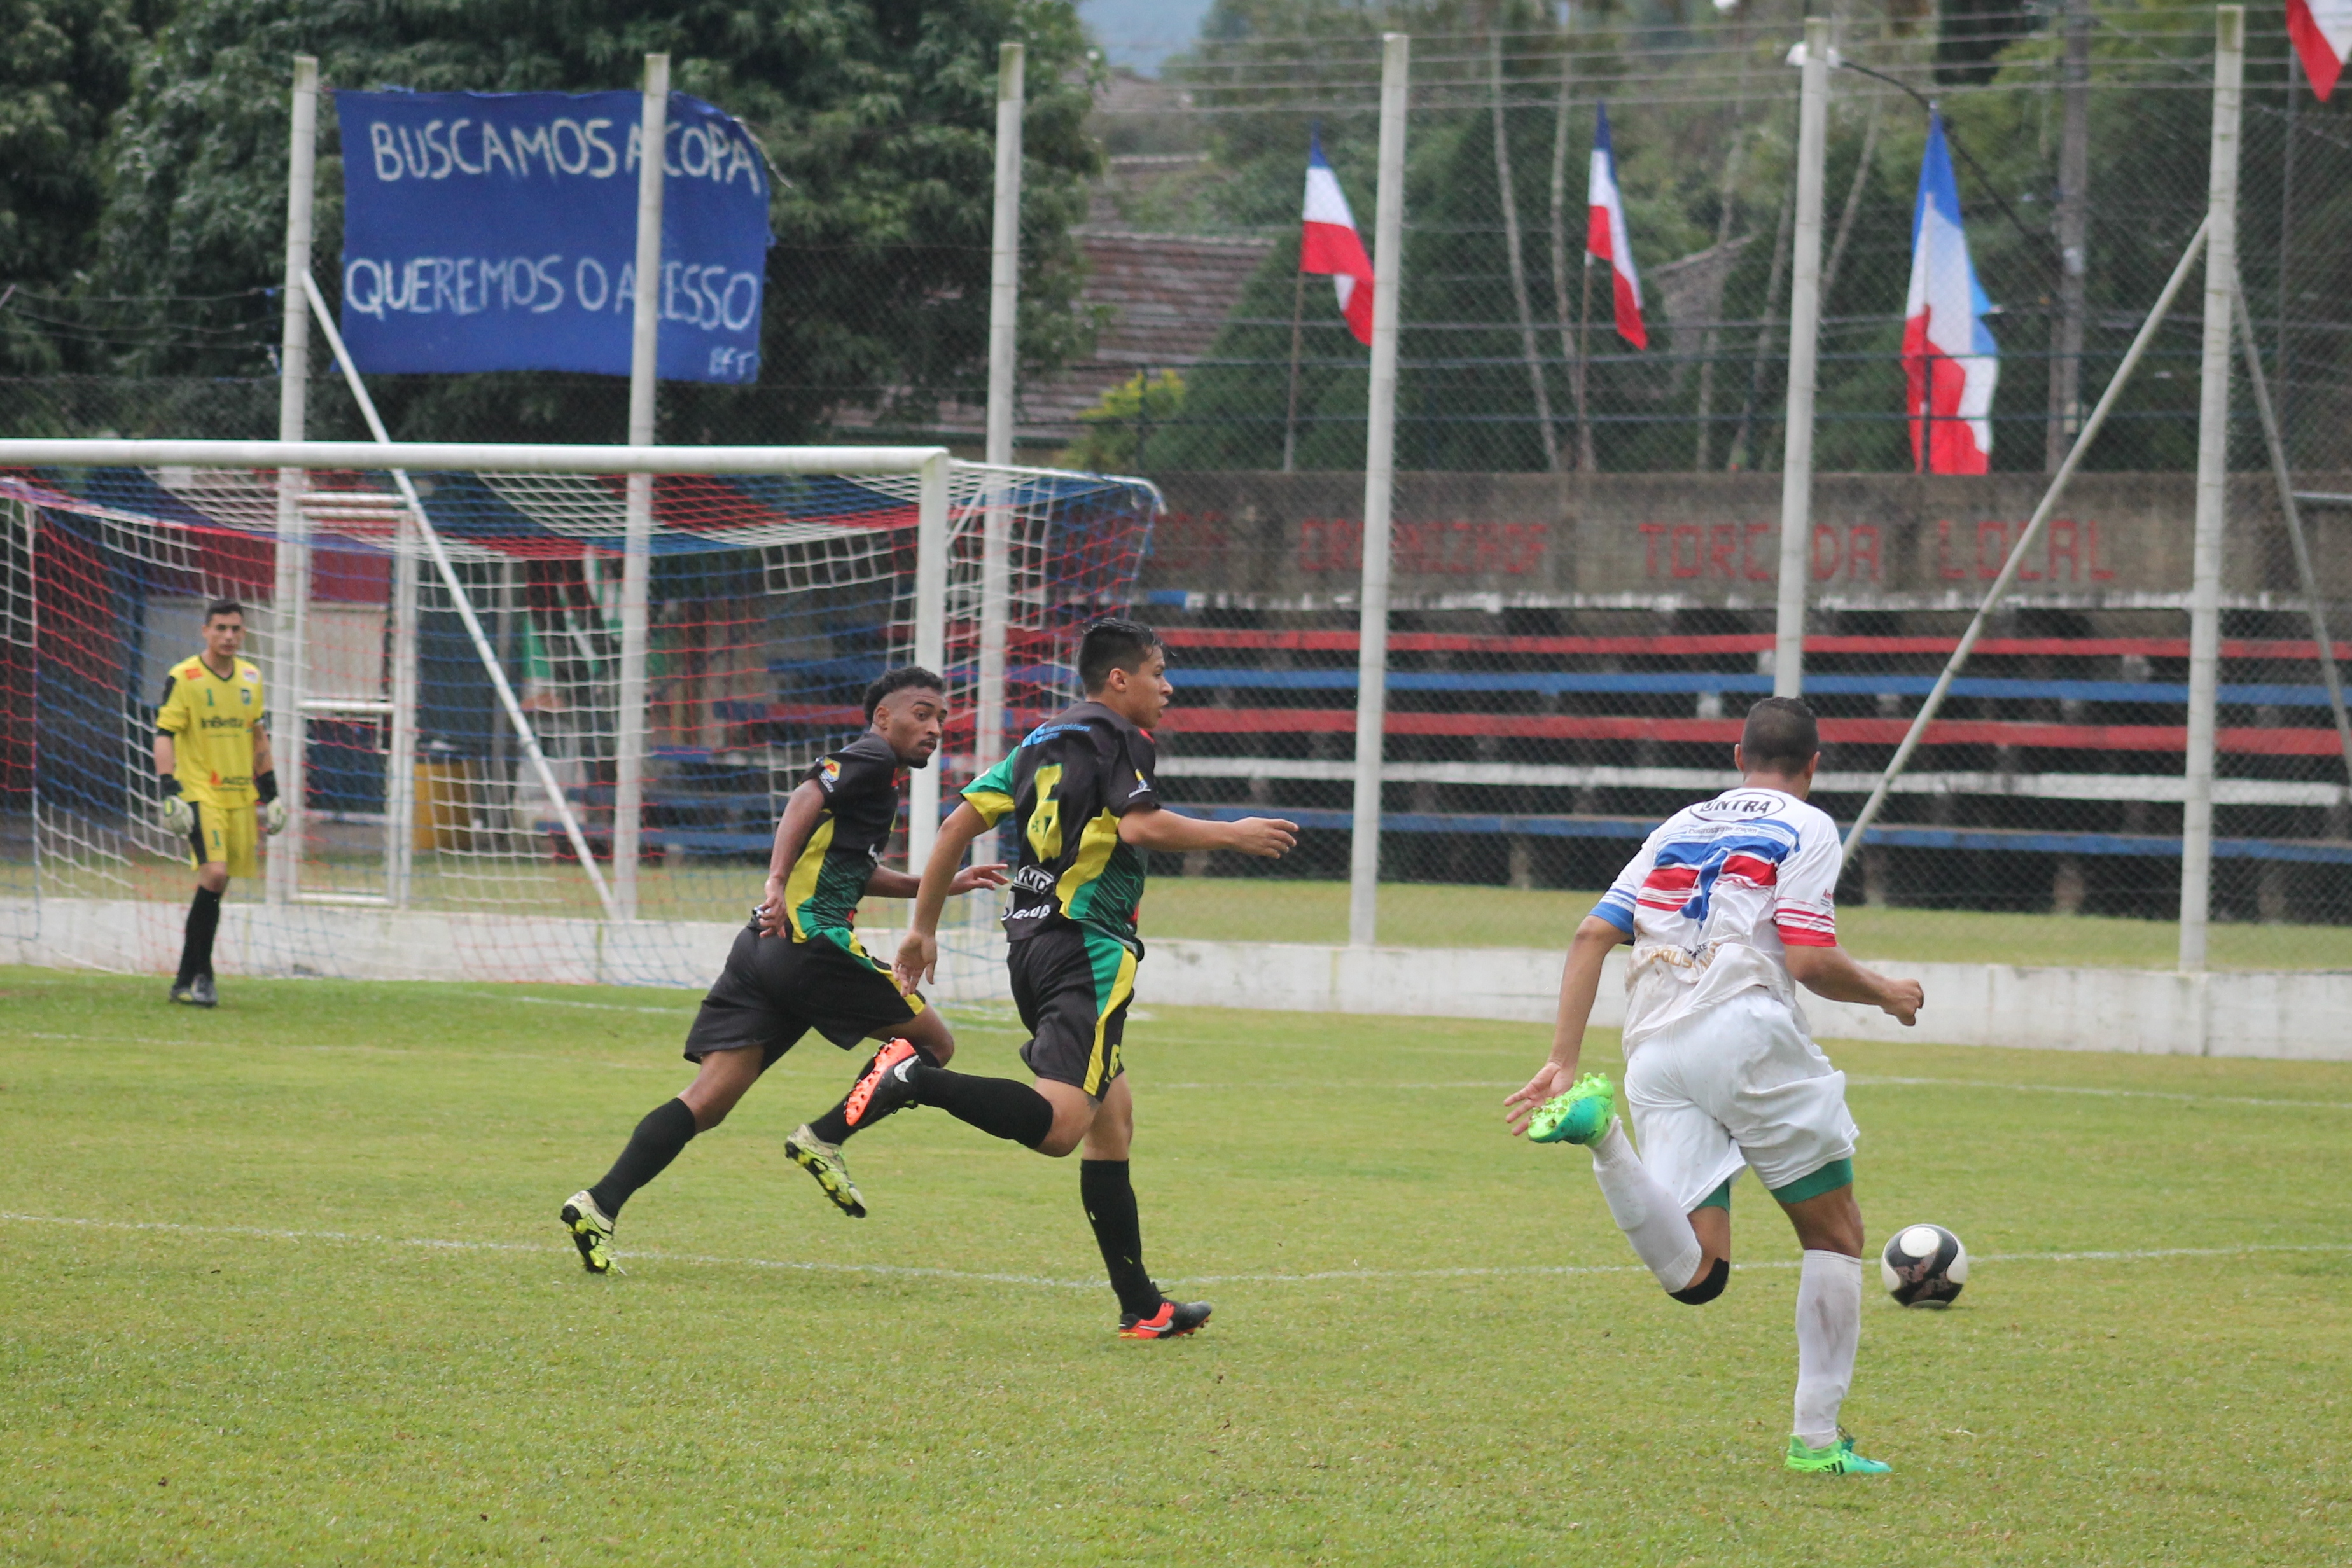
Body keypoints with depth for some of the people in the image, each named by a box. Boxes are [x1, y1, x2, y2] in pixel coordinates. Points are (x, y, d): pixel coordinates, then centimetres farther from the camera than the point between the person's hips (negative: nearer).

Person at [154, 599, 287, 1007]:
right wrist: (169, 790, -18)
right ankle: (198, 976, -12)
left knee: (216, 882, 4)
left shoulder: (251, 677, 12)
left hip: (241, 796, 6)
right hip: (200, 792, -6)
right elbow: (164, 735, -8)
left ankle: (189, 978, 11)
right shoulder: (183, 678, -6)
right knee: (214, 874, -19)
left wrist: (269, 792, 22)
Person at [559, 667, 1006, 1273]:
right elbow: (807, 798, -16)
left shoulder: (875, 774, 29)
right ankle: (825, 1138, -5)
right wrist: (778, 882, -29)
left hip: (765, 949, 9)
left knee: (710, 1098, -2)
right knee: (933, 1042, 5)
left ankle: (600, 1205, -15)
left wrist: (943, 885, 44)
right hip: (812, 943, -9)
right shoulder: (871, 758, 1)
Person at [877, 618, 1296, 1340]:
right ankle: (918, 1081, -35)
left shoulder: (1042, 741, 19)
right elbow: (1140, 824, -21)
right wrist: (1232, 834, -8)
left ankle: (1141, 1306, 14)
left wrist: (923, 926, 21)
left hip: (1031, 945, 10)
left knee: (1112, 1117, 15)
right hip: (1088, 949, -10)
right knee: (1059, 1127, -21)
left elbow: (961, 822, 16)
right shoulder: (1117, 739, -4)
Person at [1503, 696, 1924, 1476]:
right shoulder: (1805, 827, 8)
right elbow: (1811, 962, -4)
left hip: (1654, 1053, 5)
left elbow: (1592, 936, 16)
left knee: (1696, 1275, -6)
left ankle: (1600, 1129, -28)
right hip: (1744, 1031, -5)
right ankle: (1818, 1436, 6)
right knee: (1836, 1234, 11)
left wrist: (1563, 1060, 14)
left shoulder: (1679, 827, 25)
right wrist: (1887, 994, 14)